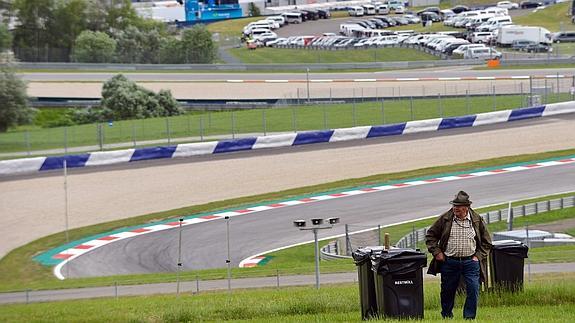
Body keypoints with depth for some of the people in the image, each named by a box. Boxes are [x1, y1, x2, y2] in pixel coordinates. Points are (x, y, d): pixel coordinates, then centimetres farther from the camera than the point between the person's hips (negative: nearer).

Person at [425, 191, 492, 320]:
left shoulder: (477, 220, 2)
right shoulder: (445, 219, 0)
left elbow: (486, 242, 12)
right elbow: (430, 235, 9)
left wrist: (478, 256, 1)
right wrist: (436, 252, -2)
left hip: (471, 262, 0)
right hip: (449, 262, 0)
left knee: (473, 290, -9)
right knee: (447, 291, 9)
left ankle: (469, 317, 1)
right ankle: (446, 316, 27)